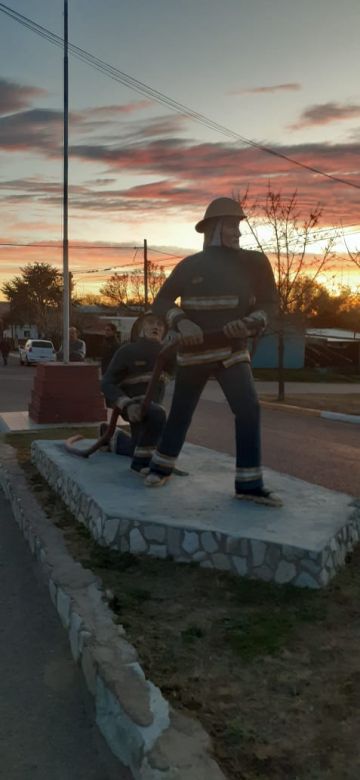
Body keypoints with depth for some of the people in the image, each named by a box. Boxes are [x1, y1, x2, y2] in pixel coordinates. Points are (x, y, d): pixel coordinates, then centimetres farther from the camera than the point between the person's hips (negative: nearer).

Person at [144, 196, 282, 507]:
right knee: (180, 413, 8)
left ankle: (249, 483, -7)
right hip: (194, 350, 0)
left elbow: (269, 302, 2)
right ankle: (162, 467, 29)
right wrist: (182, 322, -21)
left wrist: (249, 323, -20)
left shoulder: (253, 262, -1)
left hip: (232, 350, 1)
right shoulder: (190, 265, -2)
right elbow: (161, 302, 0)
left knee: (248, 409, -15)